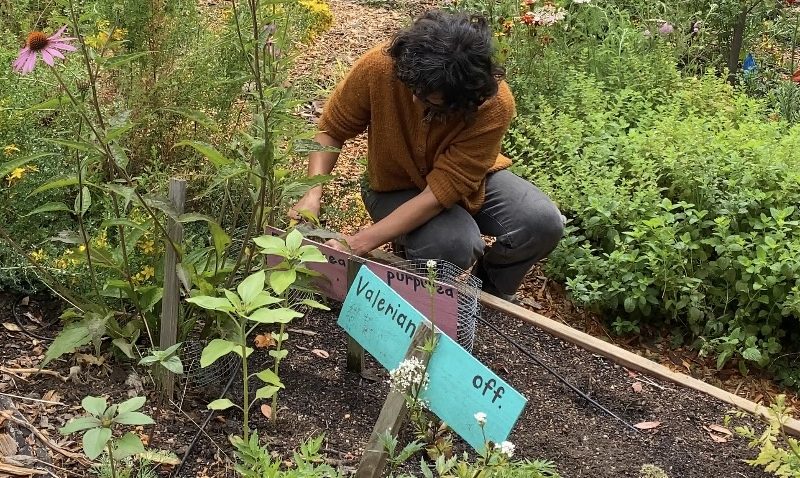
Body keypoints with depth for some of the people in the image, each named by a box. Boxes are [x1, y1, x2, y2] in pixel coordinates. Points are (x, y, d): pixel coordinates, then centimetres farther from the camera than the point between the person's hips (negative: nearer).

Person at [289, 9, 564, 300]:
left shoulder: (494, 105, -34)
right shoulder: (378, 66, -31)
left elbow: (442, 191, -34)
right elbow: (332, 130, -13)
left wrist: (359, 243, -38)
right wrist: (313, 194, -30)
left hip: (469, 181, 2)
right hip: (397, 187, -1)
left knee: (543, 222, -23)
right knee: (454, 245, -33)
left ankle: (492, 289, 10)